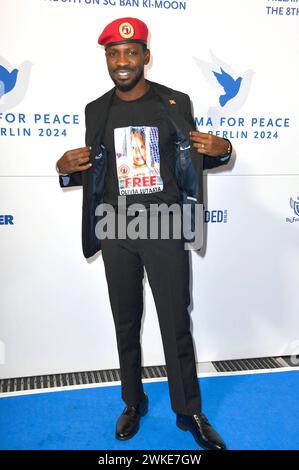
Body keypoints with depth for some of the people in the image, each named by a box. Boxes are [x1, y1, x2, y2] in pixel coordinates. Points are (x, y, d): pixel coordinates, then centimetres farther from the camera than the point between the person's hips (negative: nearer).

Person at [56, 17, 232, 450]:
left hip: (164, 229, -2)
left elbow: (191, 161, 10)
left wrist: (221, 150, -11)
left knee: (177, 325, 4)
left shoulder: (176, 103, 0)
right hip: (116, 232, 3)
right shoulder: (96, 111, 7)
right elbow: (94, 171, 14)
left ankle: (190, 413, 23)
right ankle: (133, 403, 33)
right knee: (126, 325, 13)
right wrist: (66, 169, -6)